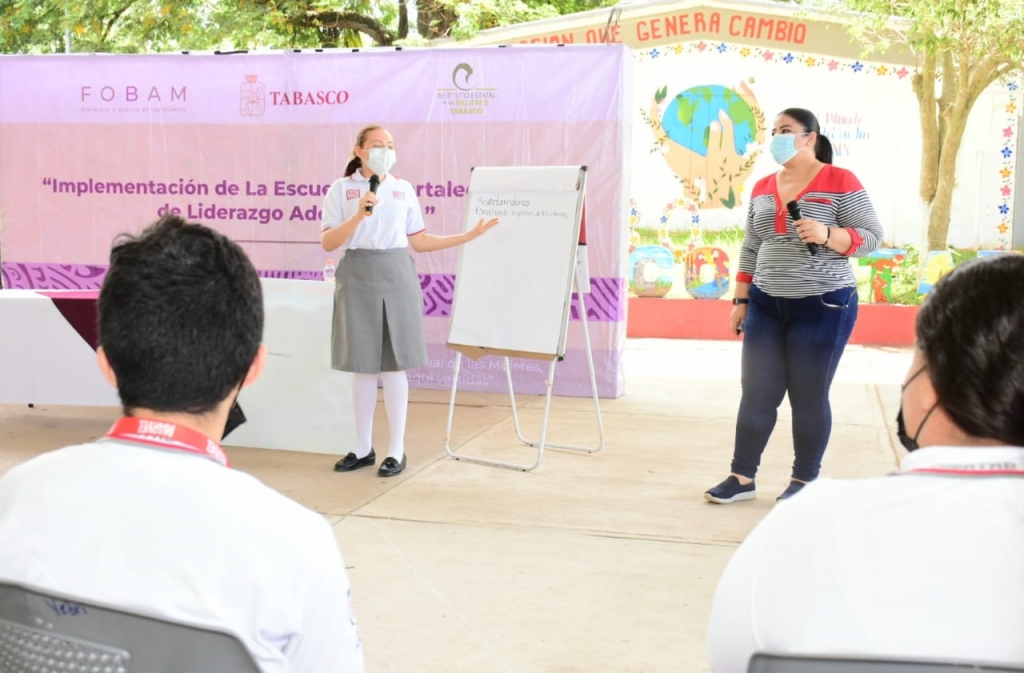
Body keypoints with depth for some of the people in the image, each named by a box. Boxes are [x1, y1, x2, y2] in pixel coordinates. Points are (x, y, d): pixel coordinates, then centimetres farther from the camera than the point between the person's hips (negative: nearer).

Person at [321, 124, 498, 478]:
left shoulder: (404, 189, 9)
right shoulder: (341, 188, 3)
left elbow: (419, 241, 10)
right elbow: (327, 243, -4)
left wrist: (469, 235, 6)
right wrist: (359, 215, -17)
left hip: (397, 276, 1)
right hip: (358, 276, -1)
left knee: (394, 363, 0)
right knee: (363, 365, 4)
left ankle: (397, 451, 8)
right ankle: (363, 448, 16)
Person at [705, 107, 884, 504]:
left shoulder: (841, 182, -6)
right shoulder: (762, 188, 11)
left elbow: (871, 236, -8)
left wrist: (827, 235, -24)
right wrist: (741, 301, 11)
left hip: (824, 306, -5)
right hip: (766, 306, 5)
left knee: (809, 397, 3)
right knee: (756, 393, 6)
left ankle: (804, 481, 16)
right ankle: (742, 477, 15)